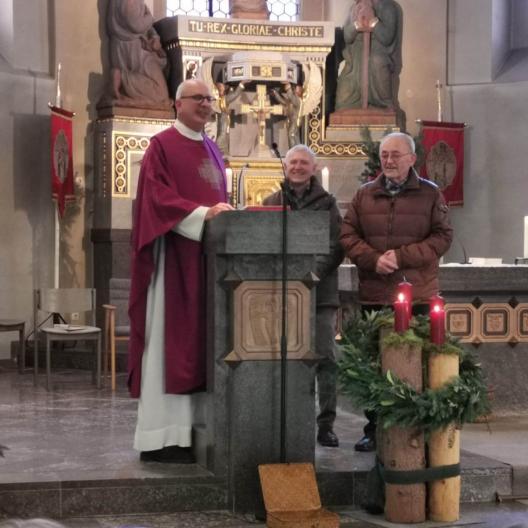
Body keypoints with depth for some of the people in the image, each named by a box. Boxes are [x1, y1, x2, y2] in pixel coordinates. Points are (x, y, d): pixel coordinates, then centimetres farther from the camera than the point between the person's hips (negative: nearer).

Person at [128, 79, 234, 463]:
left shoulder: (212, 150, 20)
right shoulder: (162, 145, -2)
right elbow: (157, 197, -13)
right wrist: (201, 214, -23)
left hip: (209, 257, 7)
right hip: (173, 256, -7)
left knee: (202, 340, 5)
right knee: (169, 343, -8)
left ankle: (196, 429, 8)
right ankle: (162, 437, -6)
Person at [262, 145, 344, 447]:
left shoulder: (326, 203, 9)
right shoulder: (272, 203, 12)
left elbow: (336, 246, 1)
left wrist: (314, 272, -13)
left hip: (321, 292, -1)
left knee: (326, 359, -3)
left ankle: (326, 424, 2)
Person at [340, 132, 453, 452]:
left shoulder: (430, 194, 5)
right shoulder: (365, 195, 11)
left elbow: (442, 237, -2)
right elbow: (348, 236, 6)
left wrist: (402, 257, -13)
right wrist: (374, 260, -12)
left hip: (417, 296, -2)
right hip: (374, 296, 2)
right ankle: (375, 431, 15)